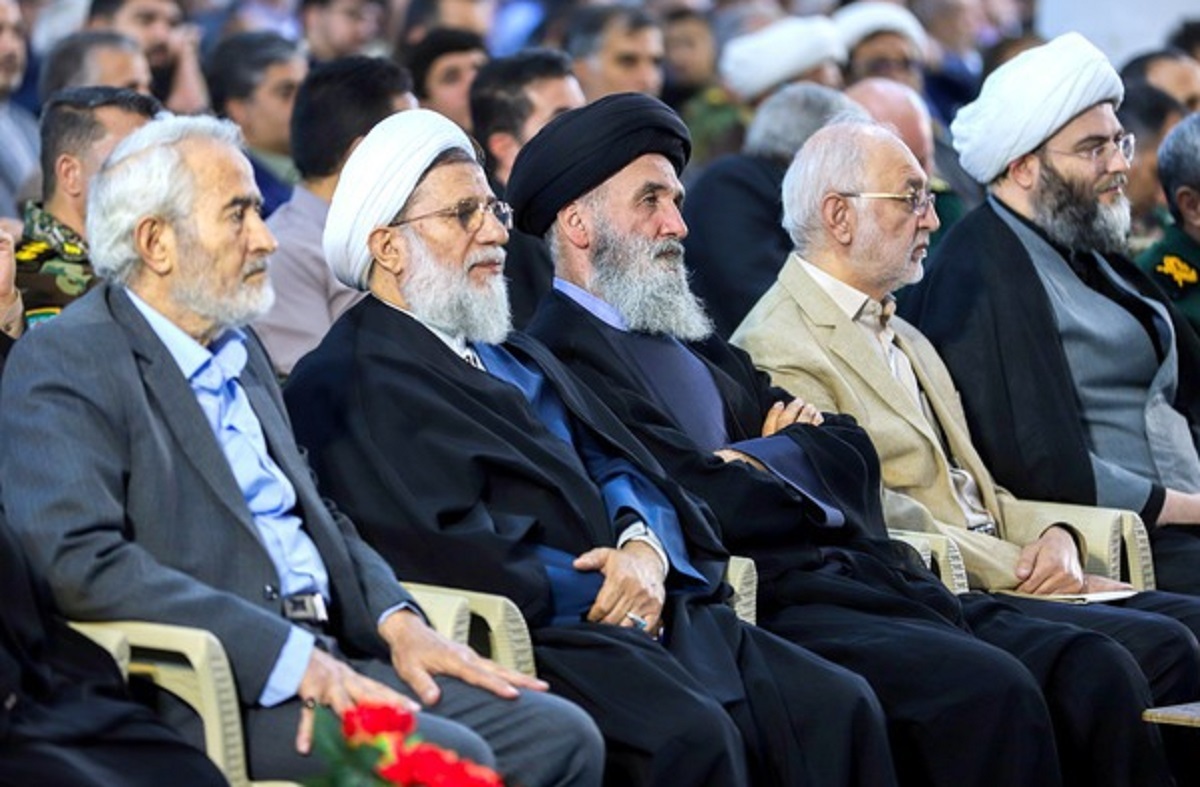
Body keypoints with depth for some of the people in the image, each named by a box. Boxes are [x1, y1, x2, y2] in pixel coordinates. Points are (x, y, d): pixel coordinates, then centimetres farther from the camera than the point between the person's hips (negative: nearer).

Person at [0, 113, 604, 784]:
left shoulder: (240, 350, 23)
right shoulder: (63, 364, -6)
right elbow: (82, 562, -18)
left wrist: (399, 621, 5)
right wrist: (292, 659, -22)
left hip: (323, 661, 9)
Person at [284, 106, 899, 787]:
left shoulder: (512, 355, 27)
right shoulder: (345, 381, -1)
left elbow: (621, 470, 18)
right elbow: (442, 549, -12)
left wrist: (644, 547, -5)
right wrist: (606, 593, -8)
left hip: (641, 614, 8)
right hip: (530, 632, -8)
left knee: (839, 706, -12)